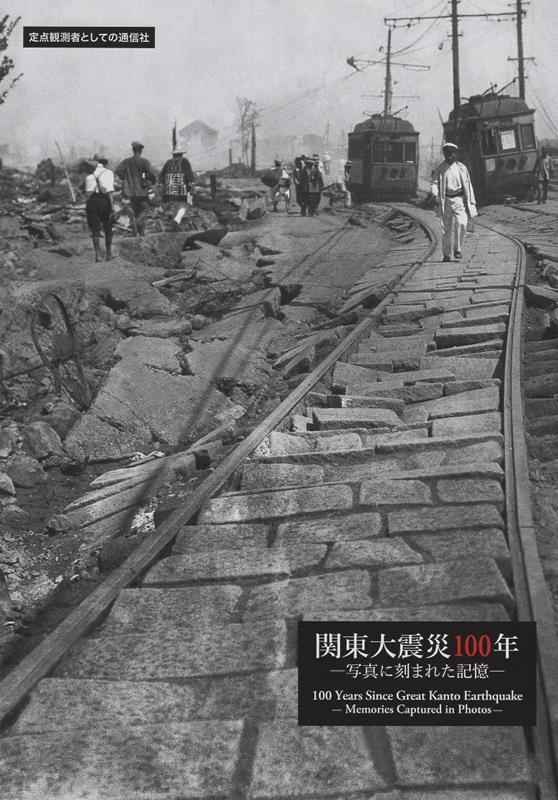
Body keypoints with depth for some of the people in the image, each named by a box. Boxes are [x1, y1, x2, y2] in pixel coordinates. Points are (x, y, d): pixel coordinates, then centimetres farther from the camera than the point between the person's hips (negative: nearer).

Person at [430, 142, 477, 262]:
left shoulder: (462, 168, 11)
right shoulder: (440, 170, 6)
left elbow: (468, 185, 15)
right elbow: (434, 184, -4)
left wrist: (472, 202, 12)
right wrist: (435, 194, -26)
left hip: (460, 199, 1)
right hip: (446, 201, 0)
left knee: (461, 223, -19)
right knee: (446, 228, 0)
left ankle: (457, 249, -4)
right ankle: (446, 254, 12)